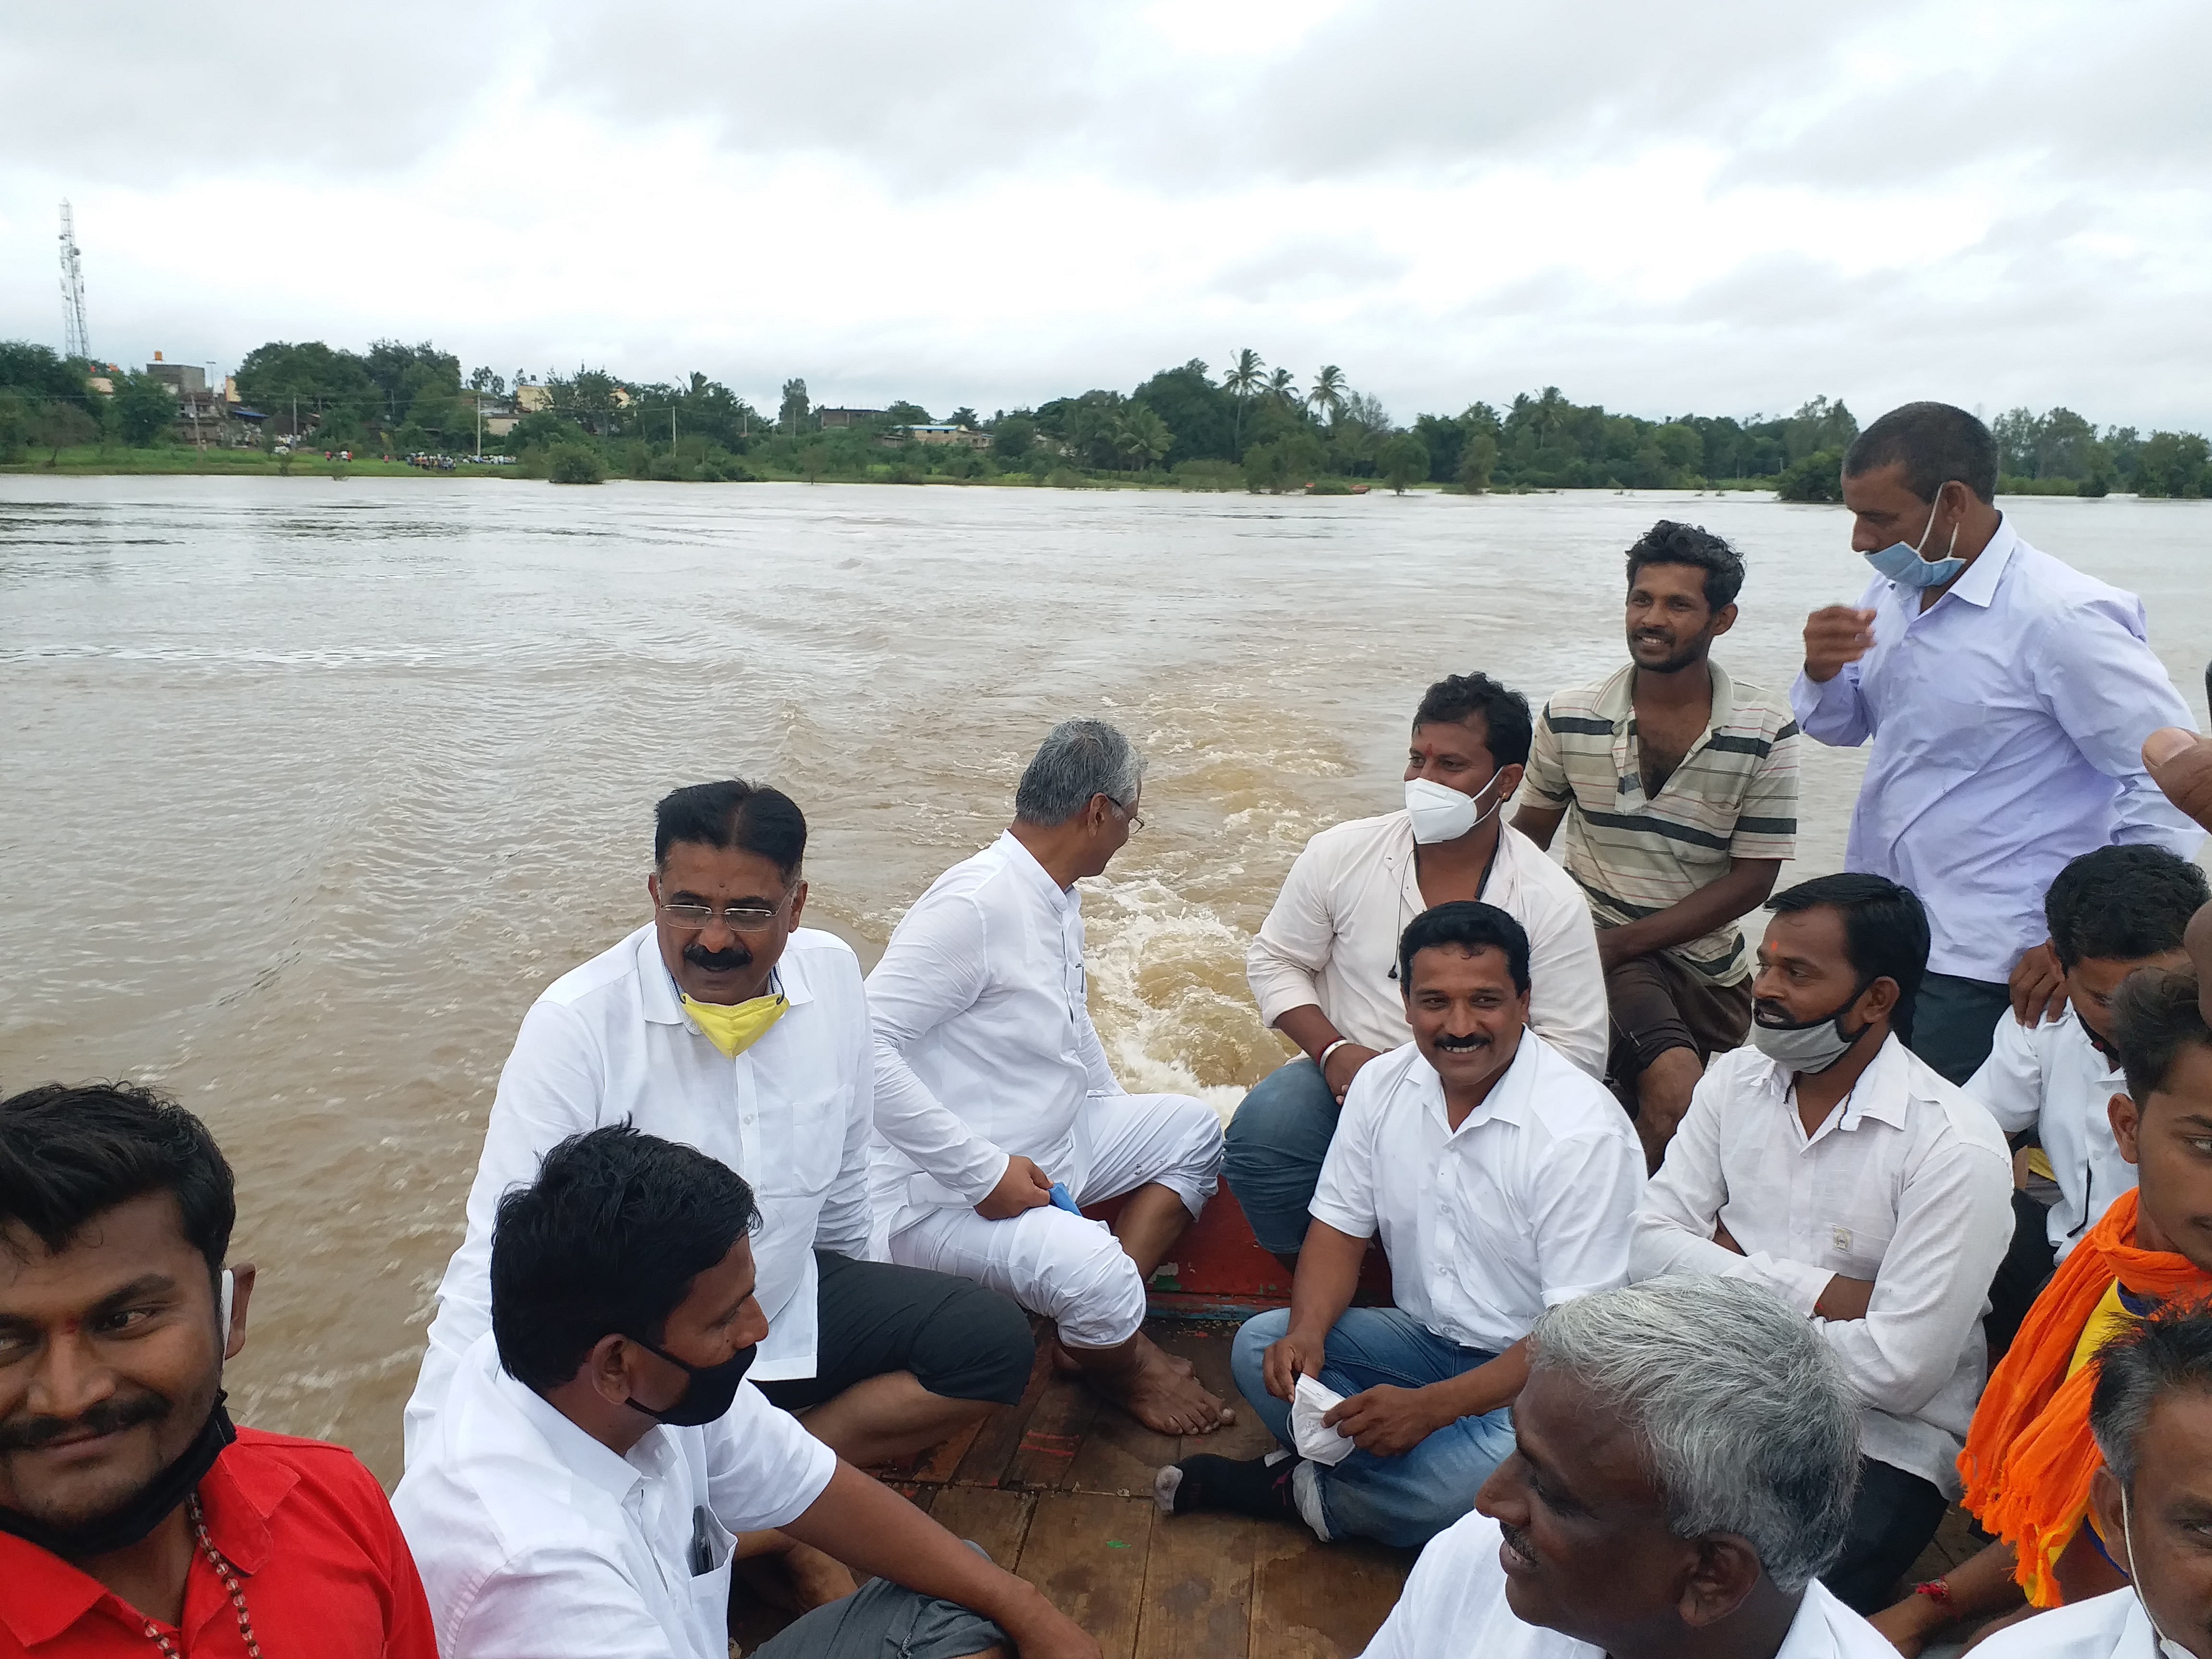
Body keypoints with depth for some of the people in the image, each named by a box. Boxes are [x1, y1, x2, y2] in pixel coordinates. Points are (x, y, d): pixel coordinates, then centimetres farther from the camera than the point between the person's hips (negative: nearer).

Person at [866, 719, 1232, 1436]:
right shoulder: (973, 904, -25)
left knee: (1192, 1128, 10)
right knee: (1093, 1270, -31)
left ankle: (1106, 1325, 1)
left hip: (1051, 1147, 10)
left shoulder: (1061, 898, 7)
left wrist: (1121, 1117, 15)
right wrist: (984, 1173, -28)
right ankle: (1120, 1364, 5)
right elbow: (863, 1049, -32)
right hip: (945, 1192, -10)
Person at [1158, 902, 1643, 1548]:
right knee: (1261, 1346, -12)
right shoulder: (1383, 1084, -3)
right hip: (1427, 1338, 5)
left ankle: (1300, 1490, -10)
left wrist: (1430, 1406, -31)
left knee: (1502, 1469, -35)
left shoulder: (1583, 1130, -22)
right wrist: (1306, 1333, -16)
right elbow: (1340, 1227, 5)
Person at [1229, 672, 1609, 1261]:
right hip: (1346, 1076, 2)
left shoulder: (1552, 902, -4)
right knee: (1261, 1133, -29)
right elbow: (1273, 961, 9)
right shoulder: (1341, 854, 0)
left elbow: (1577, 1051, -5)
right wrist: (1332, 1051, -9)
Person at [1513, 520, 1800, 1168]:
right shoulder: (1570, 717, -6)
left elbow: (1753, 878, -8)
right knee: (1676, 1095, -24)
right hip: (1599, 941, -2)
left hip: (1710, 964, 2)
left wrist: (1619, 943, -16)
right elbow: (1529, 834, 6)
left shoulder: (1764, 731, -9)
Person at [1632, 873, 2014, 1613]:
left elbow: (1897, 1369, -18)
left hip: (1881, 1444, -5)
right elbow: (1646, 1244, -3)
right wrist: (1812, 1293, -14)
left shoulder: (1957, 1149, -13)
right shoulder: (1736, 1081, 5)